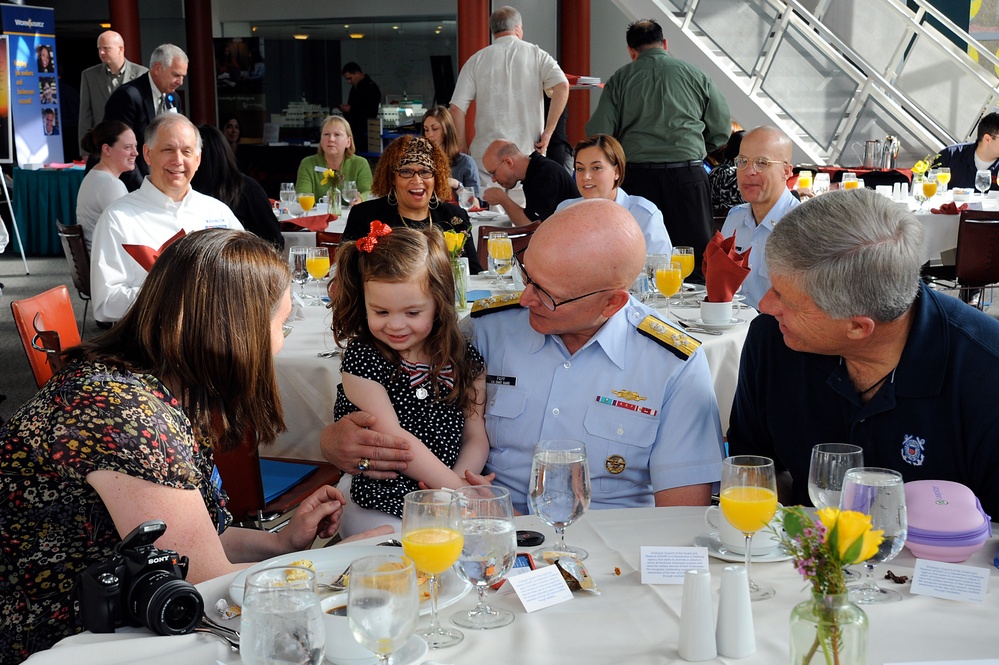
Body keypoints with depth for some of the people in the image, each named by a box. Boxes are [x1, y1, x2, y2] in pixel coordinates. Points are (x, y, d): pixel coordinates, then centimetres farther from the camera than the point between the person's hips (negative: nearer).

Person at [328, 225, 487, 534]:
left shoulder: (464, 360, 6)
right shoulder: (361, 360, -5)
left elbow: (476, 438, 6)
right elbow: (393, 439, -13)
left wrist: (455, 488, -12)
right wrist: (457, 486, -15)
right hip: (380, 510, -4)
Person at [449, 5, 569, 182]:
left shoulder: (476, 60, 6)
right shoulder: (536, 55, 6)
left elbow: (456, 108, 0)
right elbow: (562, 86, -9)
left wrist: (462, 146, 10)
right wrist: (548, 132, -5)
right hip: (529, 151, 0)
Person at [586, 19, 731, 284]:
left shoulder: (619, 80, 5)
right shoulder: (697, 76, 7)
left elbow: (598, 135, -2)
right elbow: (721, 132, 10)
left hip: (638, 175, 0)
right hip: (687, 173, 0)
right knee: (697, 254, 4)